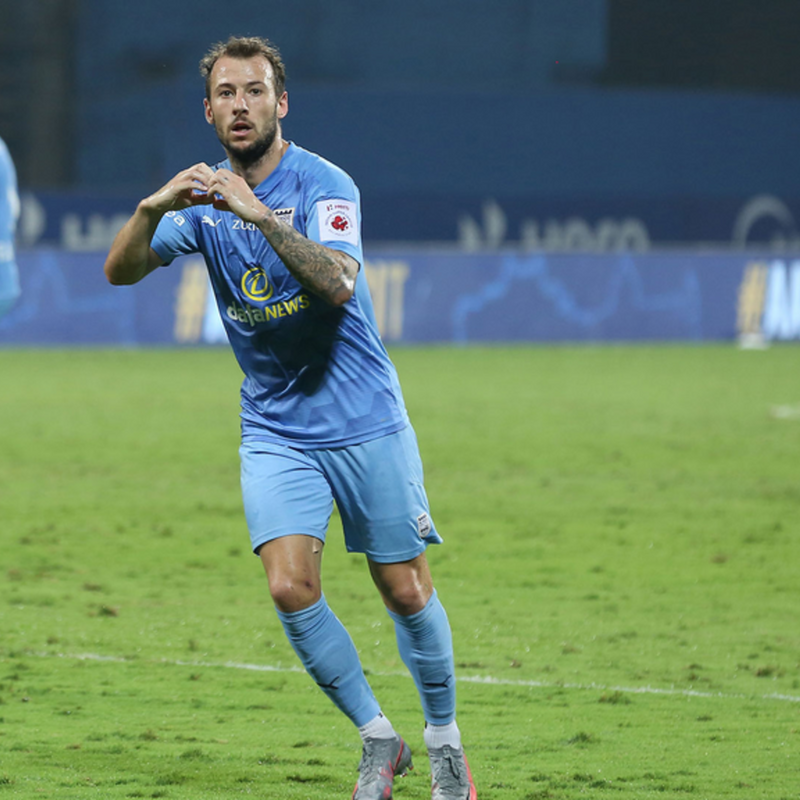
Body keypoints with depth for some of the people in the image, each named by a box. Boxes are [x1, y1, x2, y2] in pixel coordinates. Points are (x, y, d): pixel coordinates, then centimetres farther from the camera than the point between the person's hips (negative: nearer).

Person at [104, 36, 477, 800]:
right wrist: (151, 209, -28)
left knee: (405, 590, 2)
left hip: (364, 421, -3)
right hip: (274, 429, 3)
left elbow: (337, 284, -31)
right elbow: (120, 271, -8)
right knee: (291, 586, -13)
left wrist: (260, 214, -41)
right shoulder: (203, 195, 2)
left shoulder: (322, 185, -14)